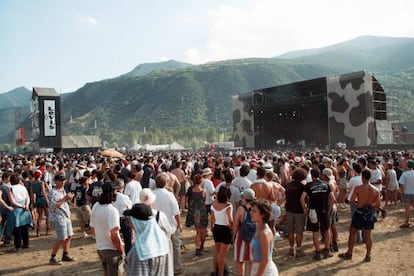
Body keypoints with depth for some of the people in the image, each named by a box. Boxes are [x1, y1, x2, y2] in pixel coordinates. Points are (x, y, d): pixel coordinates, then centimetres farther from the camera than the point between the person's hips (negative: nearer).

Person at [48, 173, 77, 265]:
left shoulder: (63, 190, 13)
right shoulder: (53, 192, -16)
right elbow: (54, 205, -26)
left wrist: (68, 198, 10)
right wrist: (65, 198, -25)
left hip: (66, 217, 9)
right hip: (58, 218, -9)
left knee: (69, 236, 13)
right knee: (61, 239, -5)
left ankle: (65, 255, 26)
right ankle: (52, 258, 8)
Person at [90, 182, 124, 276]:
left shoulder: (95, 207, 0)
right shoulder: (112, 210, -24)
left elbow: (93, 227, 11)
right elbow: (114, 235, -28)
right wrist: (121, 251, -15)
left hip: (99, 248, 7)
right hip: (112, 250, -7)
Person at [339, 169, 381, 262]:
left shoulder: (358, 188, -16)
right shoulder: (376, 190, -6)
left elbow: (351, 201, -17)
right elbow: (378, 205, -3)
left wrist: (358, 203, 3)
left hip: (359, 212, -3)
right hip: (370, 214, 3)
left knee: (352, 233, 11)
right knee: (368, 235, 13)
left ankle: (349, 253, 19)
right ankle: (368, 255, 21)